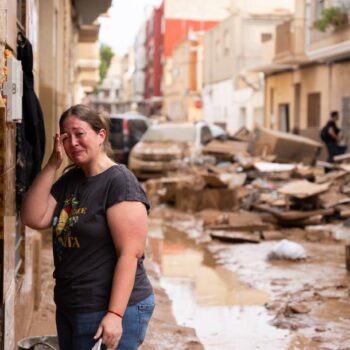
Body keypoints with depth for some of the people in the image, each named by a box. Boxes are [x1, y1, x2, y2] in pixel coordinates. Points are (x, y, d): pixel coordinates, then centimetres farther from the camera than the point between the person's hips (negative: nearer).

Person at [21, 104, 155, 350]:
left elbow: (130, 254, -20)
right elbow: (33, 219, -2)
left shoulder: (119, 182, -15)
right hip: (68, 309, 8)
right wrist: (52, 165, -7)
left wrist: (115, 315, -24)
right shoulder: (69, 180, 9)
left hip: (111, 312, -7)